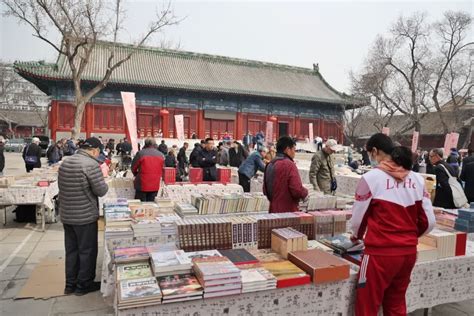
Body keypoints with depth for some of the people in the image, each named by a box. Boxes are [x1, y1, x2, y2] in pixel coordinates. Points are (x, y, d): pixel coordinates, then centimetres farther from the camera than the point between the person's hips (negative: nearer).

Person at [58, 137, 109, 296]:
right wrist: (103, 179, 0)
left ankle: (70, 284, 28)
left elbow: (61, 186, 17)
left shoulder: (65, 162, 7)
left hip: (66, 215, 8)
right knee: (87, 251, 7)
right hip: (85, 216, -8)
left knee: (71, 250, 18)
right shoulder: (91, 164, -19)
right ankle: (84, 285, 19)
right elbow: (101, 191, -18)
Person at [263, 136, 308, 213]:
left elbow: (265, 190, 15)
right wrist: (305, 192, -1)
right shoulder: (289, 164, -15)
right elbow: (297, 190, -20)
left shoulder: (269, 165, 9)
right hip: (288, 211, -8)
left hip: (273, 210, 8)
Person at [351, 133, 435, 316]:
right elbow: (429, 222, 4)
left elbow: (357, 219, -5)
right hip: (409, 252, 6)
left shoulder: (371, 178, -13)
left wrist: (357, 236, 16)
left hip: (381, 253, -6)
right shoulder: (417, 179, 2)